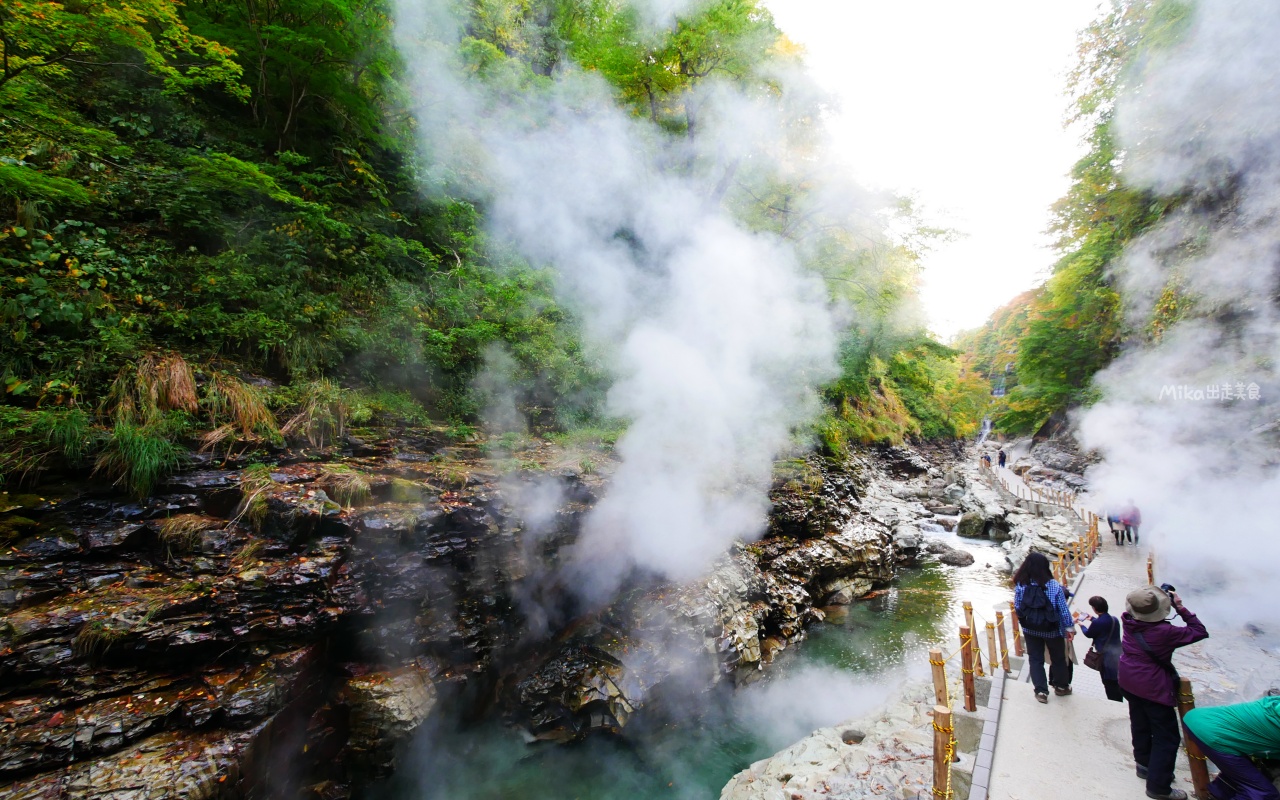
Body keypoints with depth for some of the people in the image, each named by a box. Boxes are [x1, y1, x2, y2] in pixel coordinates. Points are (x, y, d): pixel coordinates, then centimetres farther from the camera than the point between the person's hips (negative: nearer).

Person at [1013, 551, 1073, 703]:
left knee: (1035, 659, 14)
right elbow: (1063, 610, -12)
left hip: (1030, 630, 0)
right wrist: (1070, 627, 3)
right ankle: (1061, 686, 40)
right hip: (1052, 630, 0)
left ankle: (1041, 691, 14)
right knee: (1058, 658, 22)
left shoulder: (1020, 586, -16)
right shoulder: (1054, 586, -21)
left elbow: (1017, 608, -7)